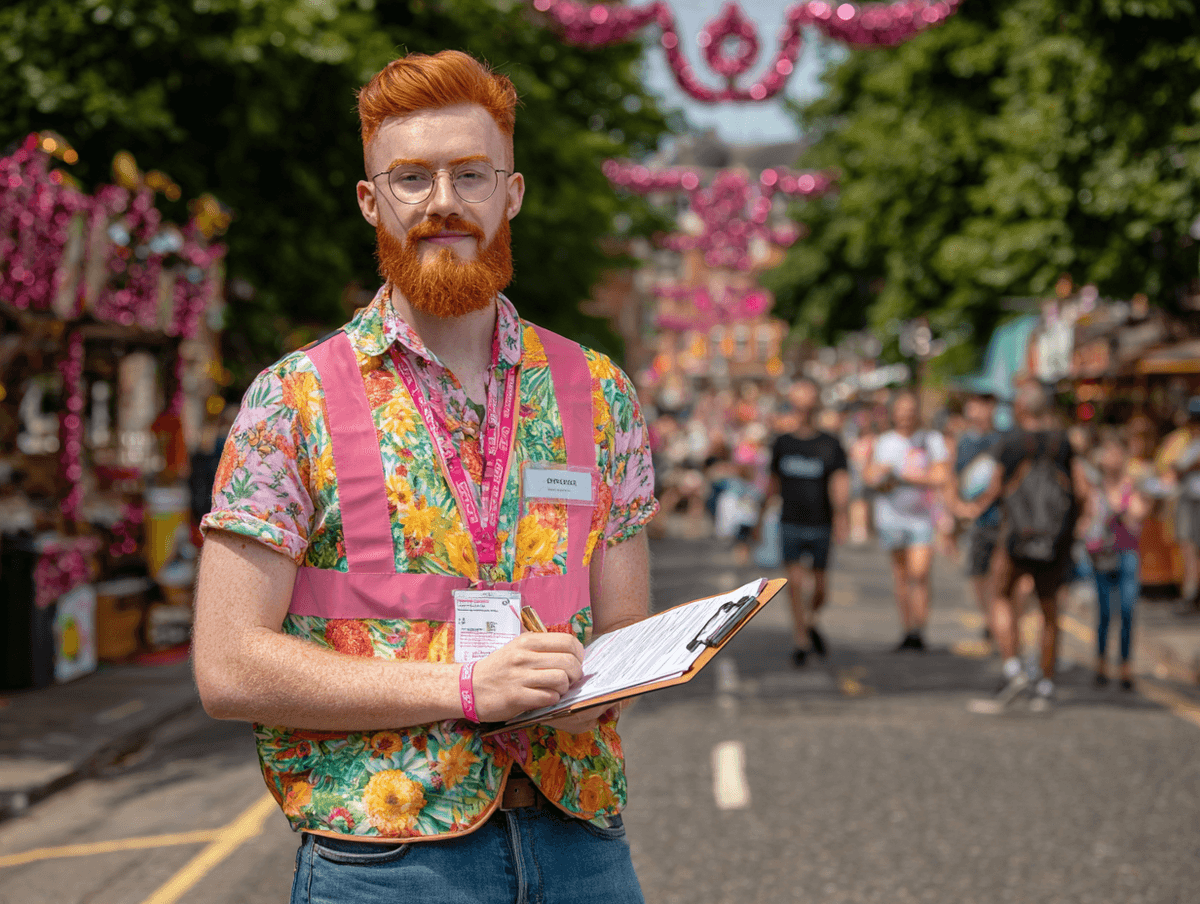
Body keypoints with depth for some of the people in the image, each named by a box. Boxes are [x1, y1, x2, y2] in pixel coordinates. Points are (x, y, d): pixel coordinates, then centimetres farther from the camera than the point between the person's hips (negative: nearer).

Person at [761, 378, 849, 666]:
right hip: (790, 524, 1)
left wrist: (840, 516, -29)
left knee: (819, 588, 6)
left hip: (820, 526, -1)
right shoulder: (782, 443, 5)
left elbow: (840, 483, -15)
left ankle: (810, 622, 36)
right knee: (795, 581, -11)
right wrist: (763, 511, 23)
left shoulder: (830, 445, -4)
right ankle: (800, 640, -1)